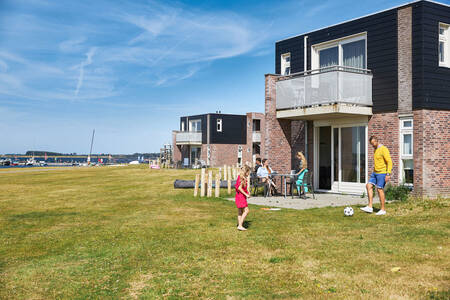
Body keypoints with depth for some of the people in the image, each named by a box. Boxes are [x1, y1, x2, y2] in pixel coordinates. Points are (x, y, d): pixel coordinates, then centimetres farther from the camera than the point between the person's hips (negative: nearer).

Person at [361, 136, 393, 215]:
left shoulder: (384, 149, -14)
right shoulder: (375, 150, 14)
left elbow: (389, 162, -19)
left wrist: (388, 174, -24)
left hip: (382, 173, -8)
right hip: (375, 173, 8)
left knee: (380, 189, -5)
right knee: (368, 186, -2)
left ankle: (383, 209, 7)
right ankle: (370, 207, -1)